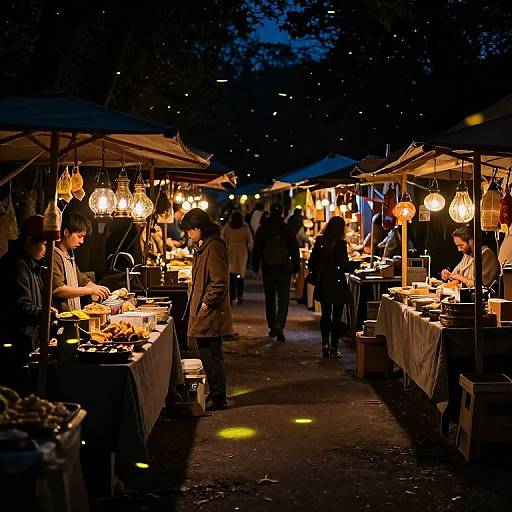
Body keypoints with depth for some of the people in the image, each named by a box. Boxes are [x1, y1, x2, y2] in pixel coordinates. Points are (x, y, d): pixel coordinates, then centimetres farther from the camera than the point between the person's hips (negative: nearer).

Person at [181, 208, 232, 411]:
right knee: (209, 356, 15)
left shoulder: (213, 247, -17)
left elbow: (219, 282, -22)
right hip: (204, 314, 10)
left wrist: (205, 304, -16)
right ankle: (216, 396, 24)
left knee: (211, 357, -3)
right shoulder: (203, 246, 15)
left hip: (210, 315, -10)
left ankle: (218, 399, 5)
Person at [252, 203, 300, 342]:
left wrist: (255, 268, 10)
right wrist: (296, 268, 7)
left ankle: (272, 328, 20)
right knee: (283, 300, 0)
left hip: (268, 269, 1)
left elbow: (256, 250, 2)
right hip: (284, 269, -1)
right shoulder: (288, 230, -4)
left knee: (270, 300, 15)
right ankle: (279, 326, -18)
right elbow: (294, 250, -1)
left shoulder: (262, 229, -2)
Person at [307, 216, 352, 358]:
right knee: (337, 316, 5)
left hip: (322, 284, 4)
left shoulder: (319, 242, -1)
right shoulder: (340, 244, -14)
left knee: (325, 314, 16)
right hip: (337, 283, -4)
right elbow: (345, 265, -15)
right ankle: (333, 348, 6)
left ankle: (325, 343, 2)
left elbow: (311, 262, 3)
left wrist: (315, 276, 17)